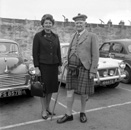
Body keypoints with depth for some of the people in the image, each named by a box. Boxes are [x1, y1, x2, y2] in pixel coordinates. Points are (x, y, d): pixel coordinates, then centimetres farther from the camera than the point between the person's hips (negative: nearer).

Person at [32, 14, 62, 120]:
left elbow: (58, 52, 10)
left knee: (51, 87, 11)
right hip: (43, 65, -4)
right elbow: (35, 53, -7)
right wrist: (36, 68, -12)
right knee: (43, 87, 3)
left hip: (53, 65, 4)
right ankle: (44, 110, 18)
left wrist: (59, 66, 6)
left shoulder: (55, 36, 8)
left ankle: (48, 107, 29)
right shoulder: (38, 36, -5)